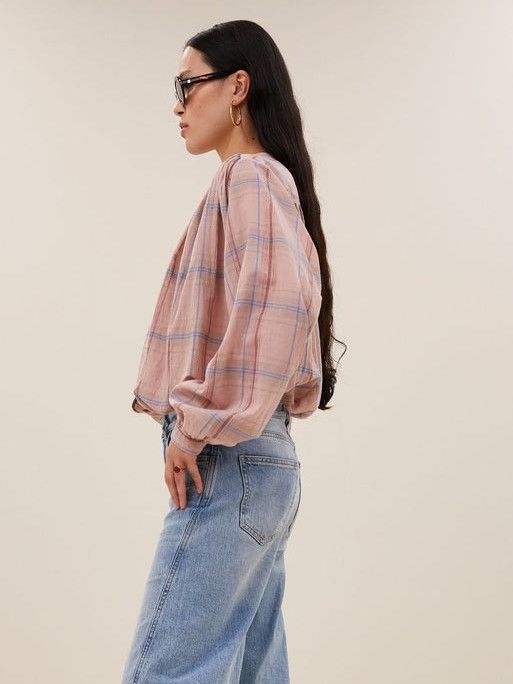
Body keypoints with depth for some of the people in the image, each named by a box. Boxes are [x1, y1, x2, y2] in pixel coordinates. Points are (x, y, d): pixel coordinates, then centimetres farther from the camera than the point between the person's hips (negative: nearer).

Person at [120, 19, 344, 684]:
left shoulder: (248, 175, -7)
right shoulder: (271, 180, 22)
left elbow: (281, 295, -25)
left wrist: (199, 425, -19)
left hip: (228, 462, -10)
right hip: (260, 461, 10)